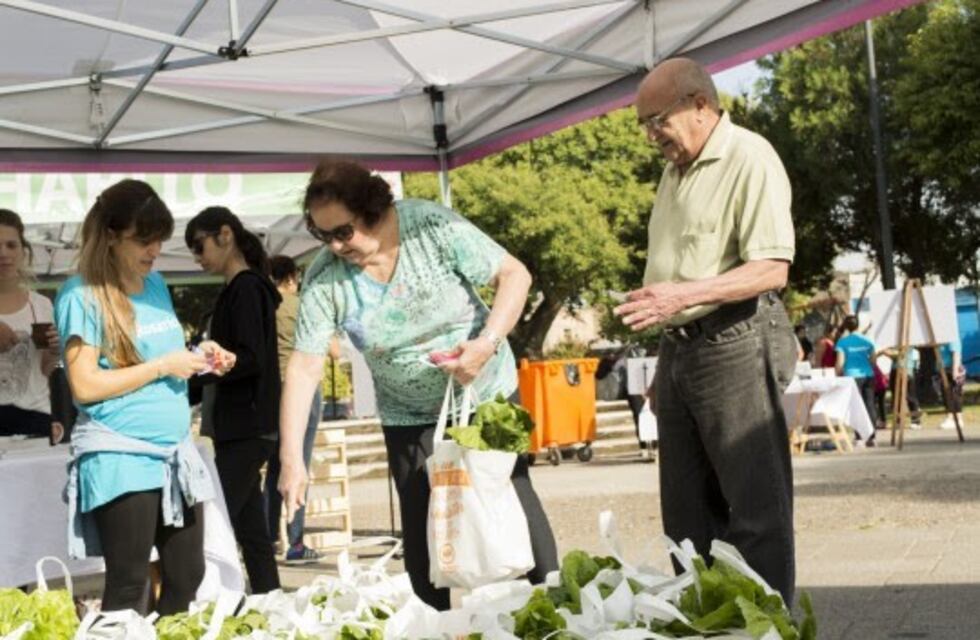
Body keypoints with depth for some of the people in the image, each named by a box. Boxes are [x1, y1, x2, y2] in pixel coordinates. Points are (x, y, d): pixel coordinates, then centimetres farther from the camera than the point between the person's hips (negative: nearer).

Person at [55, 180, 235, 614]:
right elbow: (85, 385, -16)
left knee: (188, 577, 8)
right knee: (128, 586, -1)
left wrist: (198, 358, 4)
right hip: (120, 459, -7)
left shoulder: (156, 284, 12)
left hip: (175, 452, 7)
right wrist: (163, 366, -15)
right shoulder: (82, 296, -10)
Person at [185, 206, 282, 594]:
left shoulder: (246, 288, -11)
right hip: (245, 427, 10)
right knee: (250, 530, 10)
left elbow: (251, 359, -20)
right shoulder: (240, 290, 17)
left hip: (247, 428, -10)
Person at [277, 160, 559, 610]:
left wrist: (488, 343, -31)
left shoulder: (433, 227, -21)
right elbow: (304, 369, -16)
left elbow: (514, 275, -16)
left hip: (486, 392, -2)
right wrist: (292, 459, -23)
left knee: (515, 499, 3)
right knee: (421, 526, 5)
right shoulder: (324, 279, -15)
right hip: (409, 417, 2)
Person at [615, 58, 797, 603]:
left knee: (757, 507, -4)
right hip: (679, 349, 9)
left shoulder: (750, 159, -9)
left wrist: (685, 294, -26)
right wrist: (667, 361, 16)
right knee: (687, 512, 12)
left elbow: (771, 270, -17)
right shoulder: (676, 170, 17)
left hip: (735, 349, -9)